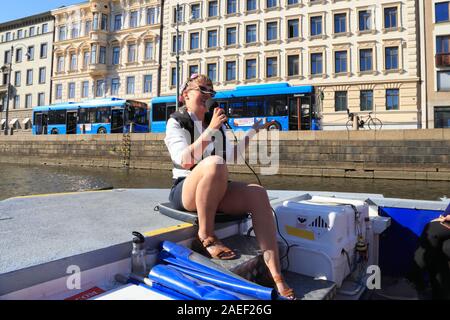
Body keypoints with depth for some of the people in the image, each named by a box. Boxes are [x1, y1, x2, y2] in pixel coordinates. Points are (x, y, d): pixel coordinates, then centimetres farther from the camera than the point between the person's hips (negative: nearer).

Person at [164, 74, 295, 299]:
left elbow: (230, 155, 21)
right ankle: (206, 236, -19)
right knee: (214, 163, -37)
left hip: (216, 189, 6)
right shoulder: (176, 123, 0)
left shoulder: (215, 121, 17)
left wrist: (253, 132, 18)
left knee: (258, 194, -23)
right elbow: (184, 160, -17)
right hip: (185, 190, -5)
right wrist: (211, 130, -19)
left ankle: (275, 275, -28)